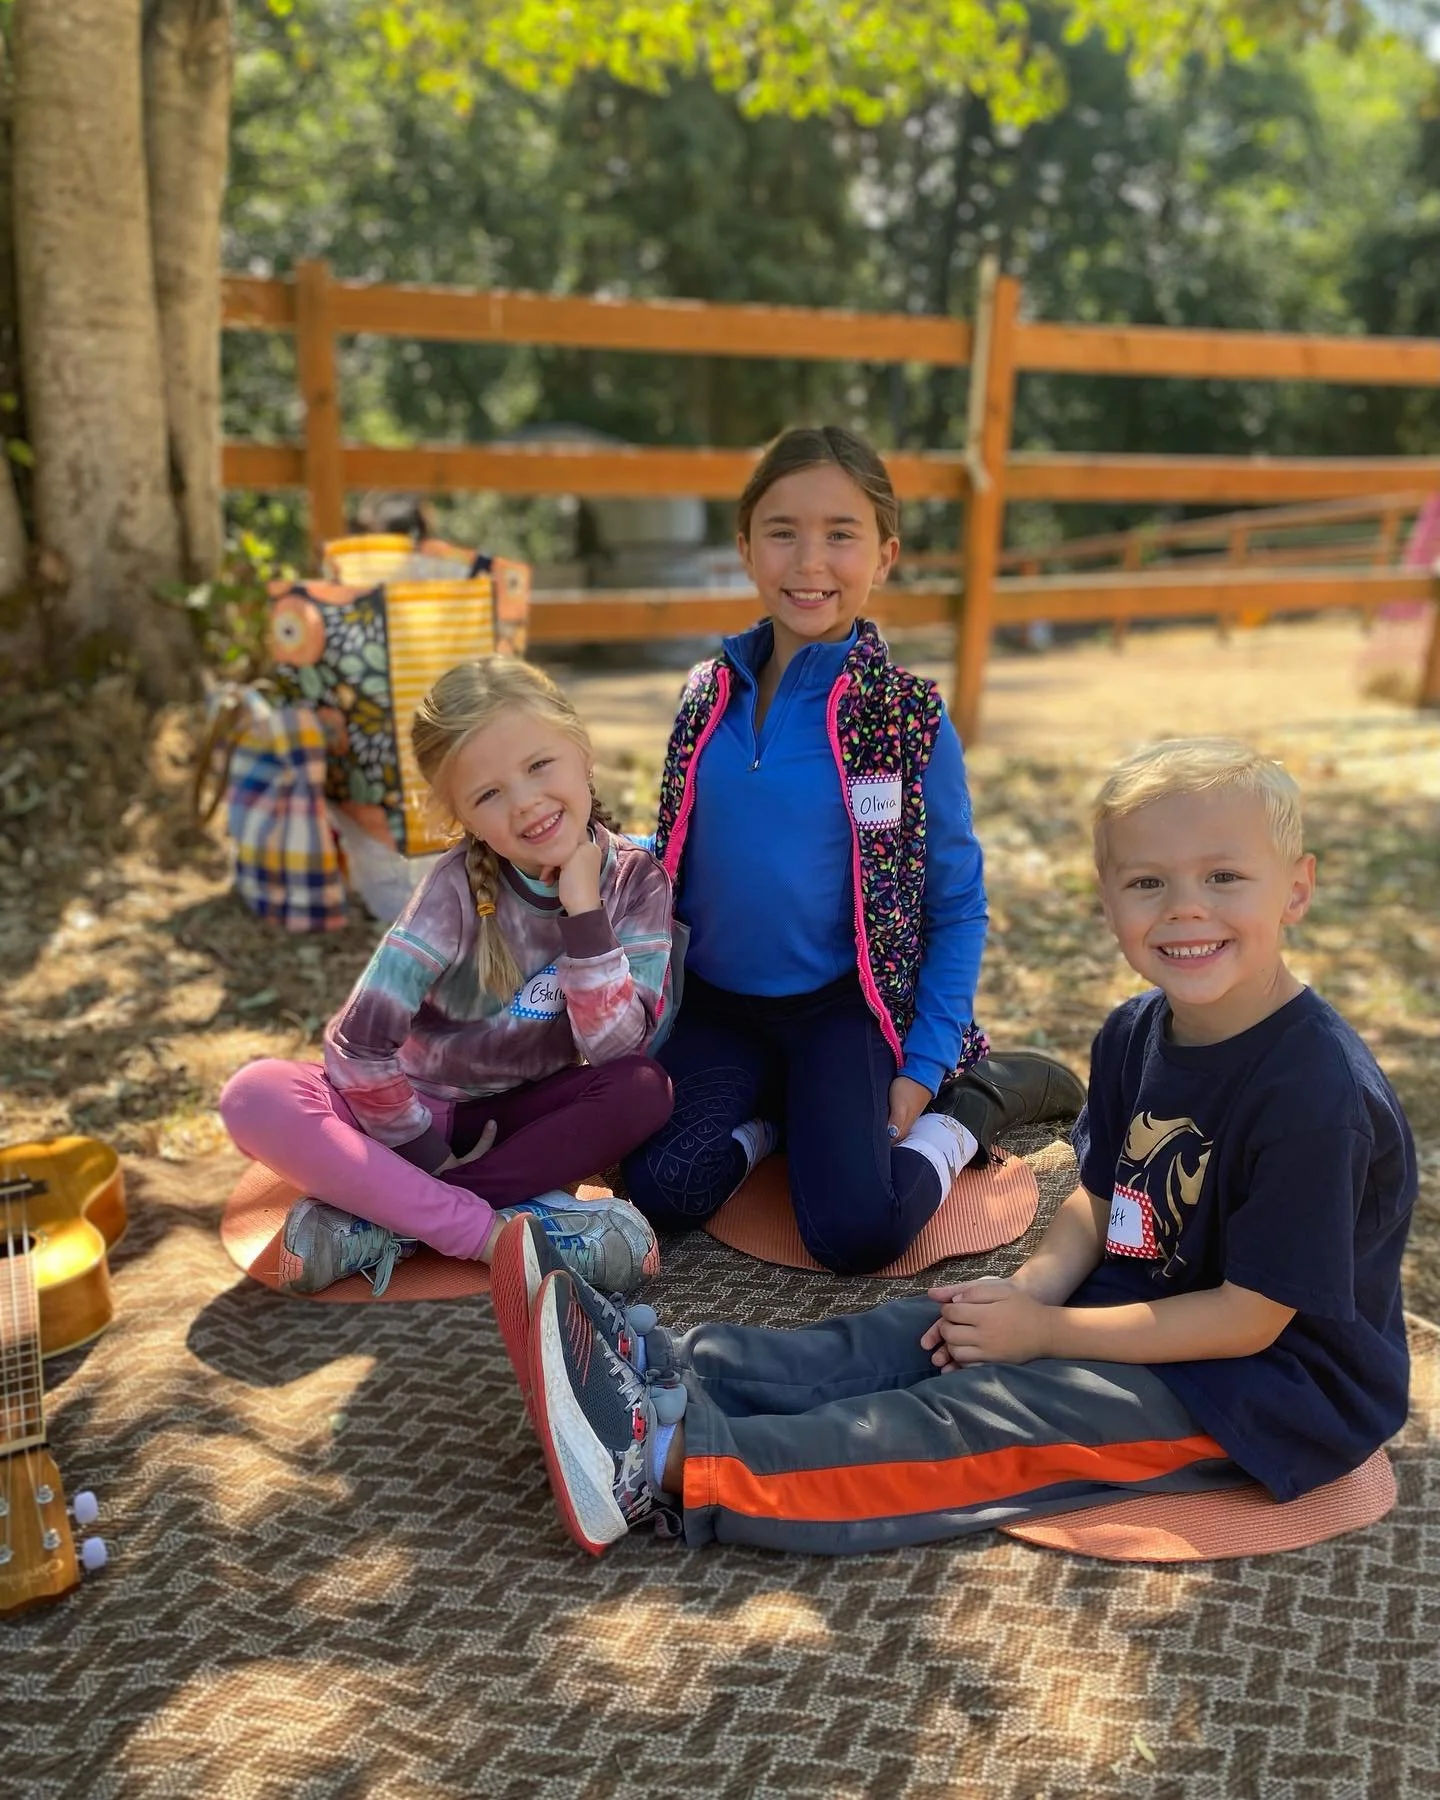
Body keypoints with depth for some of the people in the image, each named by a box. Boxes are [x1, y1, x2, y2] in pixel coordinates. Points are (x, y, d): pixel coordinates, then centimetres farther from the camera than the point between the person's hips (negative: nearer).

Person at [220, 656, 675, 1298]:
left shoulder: (635, 879, -13)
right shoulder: (460, 885, -20)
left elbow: (616, 1050, -22)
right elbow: (357, 1044, -24)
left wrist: (583, 907, -28)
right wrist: (430, 1158, -18)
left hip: (531, 1114, 2)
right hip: (424, 1111, -2)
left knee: (645, 1089, -30)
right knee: (256, 1096, -27)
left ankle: (378, 1215, -24)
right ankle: (494, 1231, -30)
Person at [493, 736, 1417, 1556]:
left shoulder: (1314, 1090, -26)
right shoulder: (1135, 1032, -1)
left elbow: (1249, 1318, -23)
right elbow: (1100, 1197, 8)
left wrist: (1042, 1331, -19)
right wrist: (1031, 1288, -12)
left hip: (1272, 1380, -8)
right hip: (1145, 1306, 8)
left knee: (986, 1419, -22)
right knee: (906, 1337, -10)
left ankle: (668, 1466, -31)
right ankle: (661, 1370, -20)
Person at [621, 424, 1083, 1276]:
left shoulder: (909, 717, -10)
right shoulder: (711, 696, 0)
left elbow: (958, 908, -4)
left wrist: (920, 1072, -10)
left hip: (841, 1007, -3)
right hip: (715, 1003, 3)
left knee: (856, 1232, -20)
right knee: (662, 1190, -18)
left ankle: (970, 1102, 7)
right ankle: (776, 1109, 10)